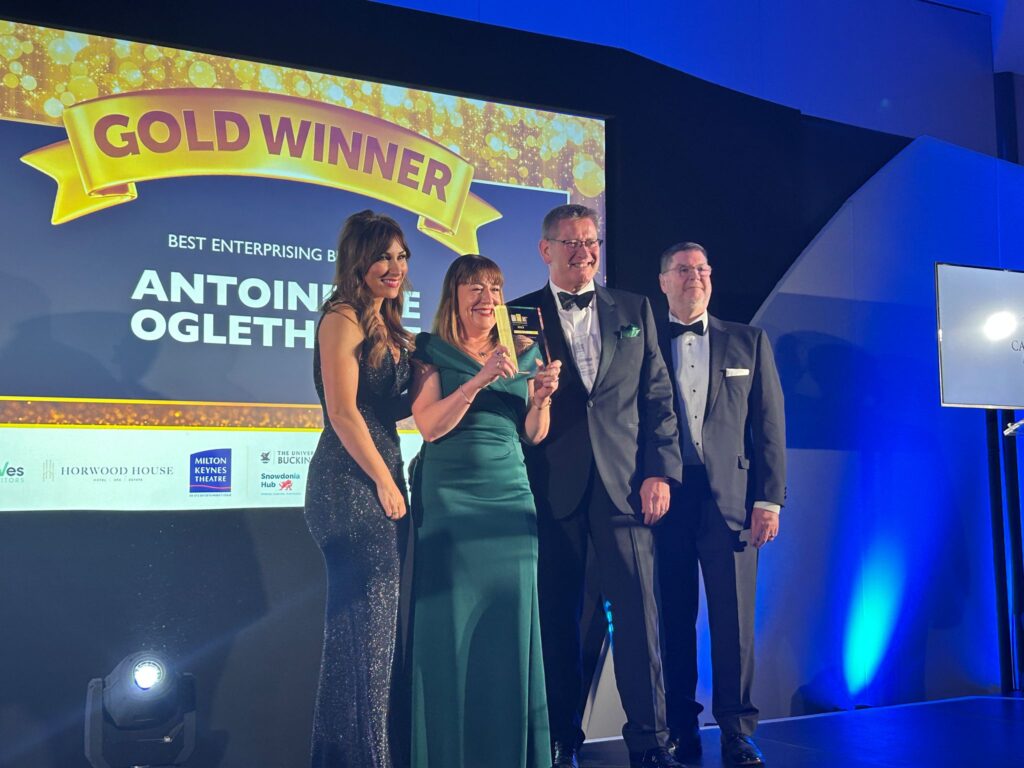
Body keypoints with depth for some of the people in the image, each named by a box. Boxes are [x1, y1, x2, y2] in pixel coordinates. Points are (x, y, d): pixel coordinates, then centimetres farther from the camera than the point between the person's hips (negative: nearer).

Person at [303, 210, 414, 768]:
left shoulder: (388, 328, 17)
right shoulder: (343, 319, -9)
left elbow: (389, 408, 13)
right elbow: (343, 413, -15)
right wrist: (385, 482, -14)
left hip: (378, 480, 9)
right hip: (350, 482, -9)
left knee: (359, 625, 14)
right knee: (370, 623, -3)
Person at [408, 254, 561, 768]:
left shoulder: (522, 353, 12)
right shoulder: (432, 351, 1)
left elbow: (534, 436, 13)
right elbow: (429, 426, -11)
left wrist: (542, 398, -6)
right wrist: (479, 380, -19)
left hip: (510, 495, 4)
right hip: (449, 499, -3)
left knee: (512, 625, 4)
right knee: (451, 628, -1)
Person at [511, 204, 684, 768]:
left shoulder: (634, 310, 13)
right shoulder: (521, 314, 7)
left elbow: (658, 398, 9)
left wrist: (660, 471, -1)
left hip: (623, 483, 1)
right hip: (552, 486, -1)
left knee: (638, 610, -2)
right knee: (557, 616, 5)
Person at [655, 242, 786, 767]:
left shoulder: (749, 342, 12)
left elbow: (770, 425, 7)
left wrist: (769, 499, -2)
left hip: (731, 499, 0)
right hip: (665, 501, 0)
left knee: (734, 620, 0)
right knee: (674, 621, 5)